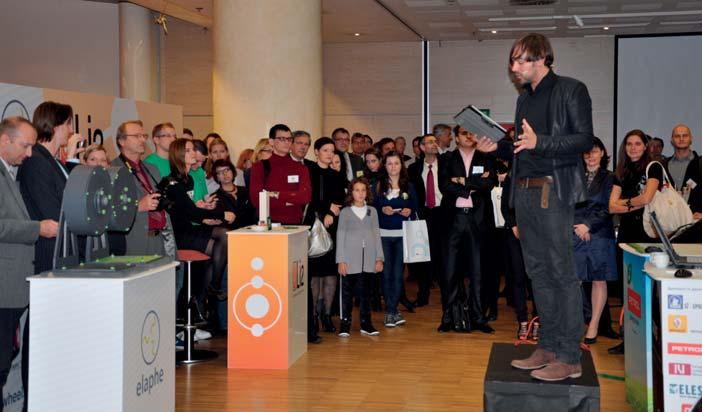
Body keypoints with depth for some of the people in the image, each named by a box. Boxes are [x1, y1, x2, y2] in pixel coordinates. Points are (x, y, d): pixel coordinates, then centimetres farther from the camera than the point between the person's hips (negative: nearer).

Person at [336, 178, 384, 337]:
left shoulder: (372, 211, 9)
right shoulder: (345, 212, 2)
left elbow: (377, 235, 10)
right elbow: (340, 236, 1)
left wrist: (379, 258, 4)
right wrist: (341, 260, -4)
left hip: (368, 260, 2)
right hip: (350, 260, -2)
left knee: (365, 292, 7)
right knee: (347, 292, 1)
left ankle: (366, 323, 14)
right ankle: (345, 323, 8)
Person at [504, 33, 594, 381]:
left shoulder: (571, 90, -2)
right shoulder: (525, 98, 20)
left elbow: (584, 140, -10)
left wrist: (539, 141, -20)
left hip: (554, 192, -7)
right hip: (524, 192, 8)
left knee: (563, 272, -7)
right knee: (538, 271, 10)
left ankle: (570, 358, -2)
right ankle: (548, 347, 18)